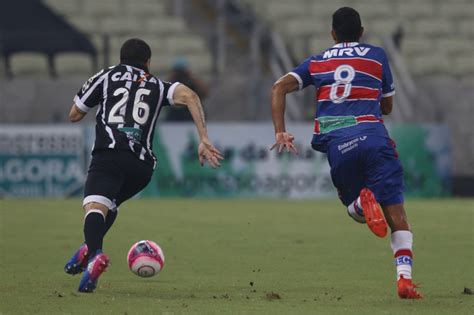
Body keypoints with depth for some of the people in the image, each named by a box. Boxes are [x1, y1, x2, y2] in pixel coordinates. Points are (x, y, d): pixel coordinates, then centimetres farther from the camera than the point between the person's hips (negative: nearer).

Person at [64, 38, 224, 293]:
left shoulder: (106, 76, 21)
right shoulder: (158, 86, 24)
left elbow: (74, 115, 27)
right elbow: (189, 95, 3)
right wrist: (204, 140, -1)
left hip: (109, 154, -3)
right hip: (142, 164, 3)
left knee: (95, 206, -21)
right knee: (110, 204, 27)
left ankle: (94, 254, -50)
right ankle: (89, 249, 5)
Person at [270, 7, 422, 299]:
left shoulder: (316, 62, 20)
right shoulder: (376, 55, 17)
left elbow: (279, 88, 8)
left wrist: (280, 132, 4)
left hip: (336, 144, 2)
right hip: (372, 135, -2)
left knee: (356, 210, 18)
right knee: (395, 210, -2)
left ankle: (362, 201, -20)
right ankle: (404, 277, -20)